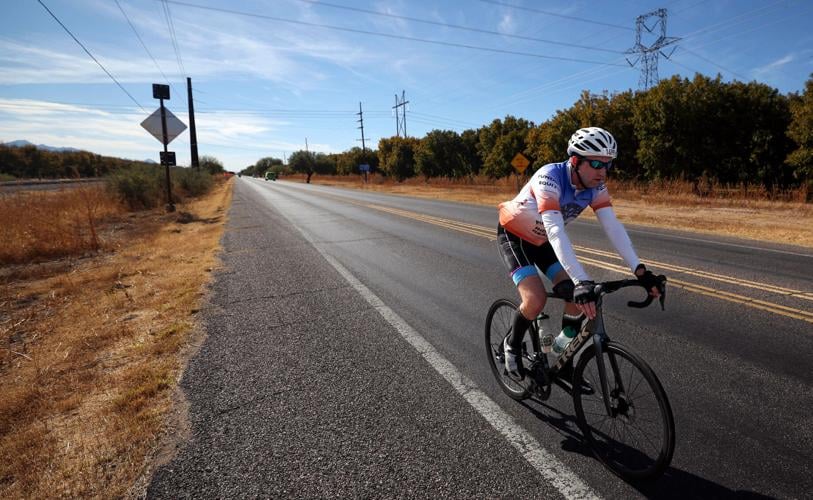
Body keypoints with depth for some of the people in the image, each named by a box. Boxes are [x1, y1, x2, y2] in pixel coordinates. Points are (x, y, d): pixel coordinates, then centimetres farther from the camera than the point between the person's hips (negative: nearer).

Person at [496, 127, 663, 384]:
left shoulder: (595, 186, -14)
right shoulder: (550, 177, -35)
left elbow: (613, 226, -20)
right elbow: (555, 232, -45)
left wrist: (640, 270, -31)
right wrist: (582, 282, -52)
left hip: (541, 241, 6)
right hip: (513, 235, -6)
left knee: (579, 296, -7)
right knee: (536, 299, -24)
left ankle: (564, 365, 11)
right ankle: (512, 344, 8)